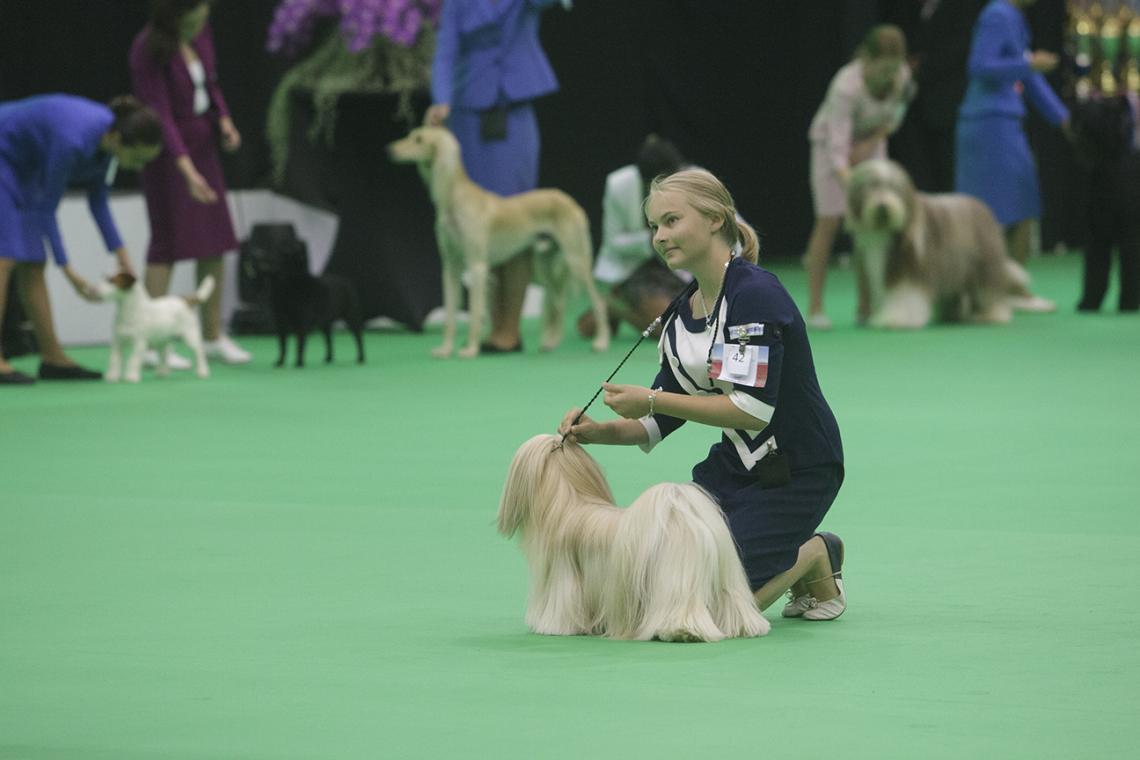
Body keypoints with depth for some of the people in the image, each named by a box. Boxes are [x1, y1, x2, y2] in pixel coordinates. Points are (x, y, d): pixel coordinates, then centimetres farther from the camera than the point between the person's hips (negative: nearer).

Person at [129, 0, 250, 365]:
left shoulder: (201, 33, 0)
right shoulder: (148, 49, -21)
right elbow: (160, 113, -25)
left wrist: (224, 119, -5)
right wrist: (187, 171, -32)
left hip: (202, 142, 7)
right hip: (167, 146, -7)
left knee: (215, 240, 6)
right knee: (169, 239, -9)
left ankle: (213, 336, 14)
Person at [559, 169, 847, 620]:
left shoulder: (755, 294, -21)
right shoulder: (682, 313, 6)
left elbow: (752, 409, -27)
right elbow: (657, 424, 10)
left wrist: (652, 400, -23)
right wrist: (599, 432, -9)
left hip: (798, 470, -8)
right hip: (735, 466, 8)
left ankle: (815, 559, 9)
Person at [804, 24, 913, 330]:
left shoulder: (901, 76, -21)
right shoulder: (846, 87, -38)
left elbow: (894, 116, 0)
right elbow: (837, 149, -41)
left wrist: (872, 142, -16)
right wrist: (853, 189, -52)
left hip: (870, 141, 5)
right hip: (831, 141, -5)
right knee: (829, 220, -9)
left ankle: (866, 306, 3)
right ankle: (815, 308, -5)